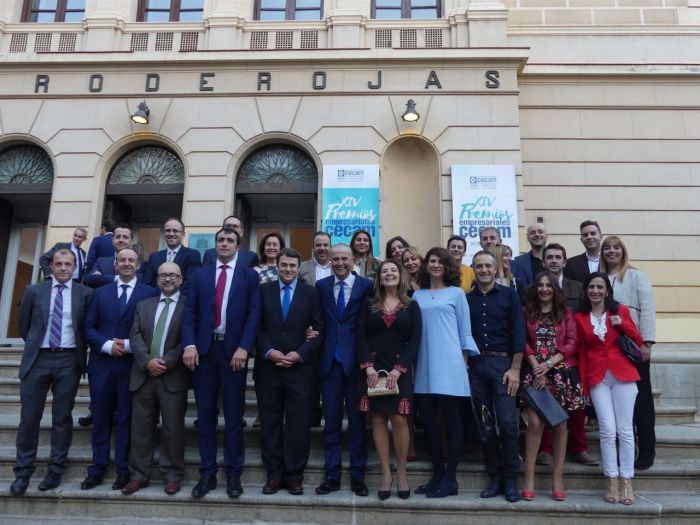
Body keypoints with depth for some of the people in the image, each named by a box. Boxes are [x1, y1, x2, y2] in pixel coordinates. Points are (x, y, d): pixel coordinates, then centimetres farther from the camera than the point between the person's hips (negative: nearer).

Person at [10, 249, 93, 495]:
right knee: (29, 417, 4)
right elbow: (24, 326, 14)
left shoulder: (85, 294, 1)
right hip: (37, 359, 1)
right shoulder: (34, 291, 5)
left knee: (62, 418, 6)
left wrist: (79, 349, 7)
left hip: (68, 360, -1)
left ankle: (55, 471, 16)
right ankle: (23, 472, 17)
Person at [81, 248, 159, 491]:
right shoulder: (100, 293, 11)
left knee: (126, 418, 4)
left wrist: (129, 345, -13)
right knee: (101, 417, 9)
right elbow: (89, 327, 7)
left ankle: (123, 470, 14)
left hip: (132, 364, -2)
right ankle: (97, 469, 19)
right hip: (102, 363, 3)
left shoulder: (150, 293, 1)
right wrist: (107, 345, -9)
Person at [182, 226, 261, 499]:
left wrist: (243, 348, -13)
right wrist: (189, 345, -9)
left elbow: (254, 314, -2)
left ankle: (233, 474, 14)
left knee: (233, 415, 5)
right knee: (205, 414, 7)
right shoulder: (200, 275, 12)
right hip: (204, 349, 2)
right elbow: (189, 312, 5)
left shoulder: (249, 276, 6)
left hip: (233, 351, -2)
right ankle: (207, 473, 17)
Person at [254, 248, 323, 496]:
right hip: (268, 367, 1)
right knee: (270, 423, 8)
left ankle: (294, 475, 16)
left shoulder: (311, 293, 5)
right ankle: (274, 474, 20)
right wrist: (269, 352, -10)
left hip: (300, 368, -1)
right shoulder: (264, 290, 8)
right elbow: (257, 326, 4)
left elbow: (319, 330, 1)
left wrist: (299, 354, -10)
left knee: (298, 425, 3)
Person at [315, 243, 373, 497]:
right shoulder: (321, 285, 8)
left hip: (355, 360, -2)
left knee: (357, 419, 7)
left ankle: (357, 476, 18)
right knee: (331, 420, 8)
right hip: (329, 359, 2)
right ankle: (332, 475, 18)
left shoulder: (366, 285, -1)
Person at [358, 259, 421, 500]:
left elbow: (415, 340, -1)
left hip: (399, 369, -1)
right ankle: (386, 474, 10)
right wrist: (368, 367, -10)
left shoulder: (411, 306, 7)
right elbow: (361, 336, 3)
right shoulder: (369, 304, 10)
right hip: (373, 369, 1)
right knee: (378, 419, 2)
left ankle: (401, 474, 9)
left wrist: (398, 369, -12)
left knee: (399, 419, -5)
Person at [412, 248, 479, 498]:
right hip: (425, 367, 3)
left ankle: (450, 478, 8)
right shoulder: (418, 296, 12)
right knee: (427, 420, 5)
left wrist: (464, 361, -1)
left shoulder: (456, 293, 6)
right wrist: (414, 362, 7)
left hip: (449, 365, -3)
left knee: (452, 419, 0)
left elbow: (465, 330, 5)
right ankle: (437, 474, 18)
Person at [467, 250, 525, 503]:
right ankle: (494, 477, 17)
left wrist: (515, 368, -10)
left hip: (503, 363, -2)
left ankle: (510, 479, 9)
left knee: (507, 422, -6)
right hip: (476, 365, 2)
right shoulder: (466, 299, 9)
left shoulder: (509, 295, 3)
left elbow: (518, 333, -2)